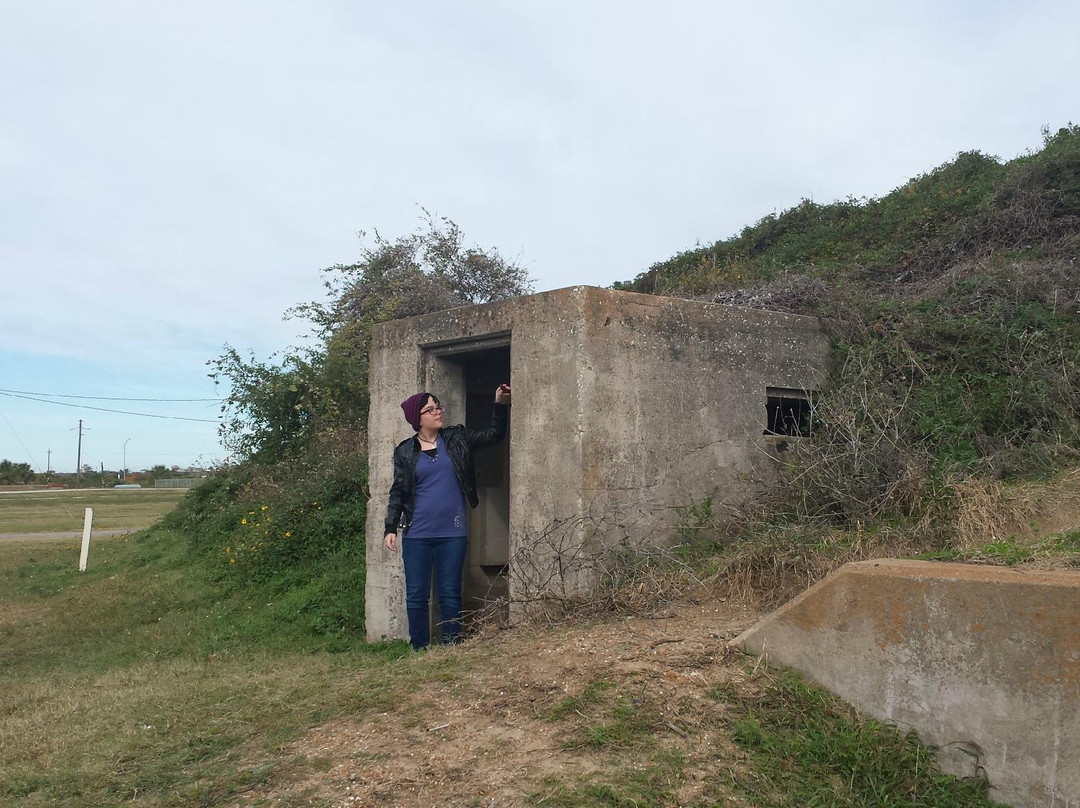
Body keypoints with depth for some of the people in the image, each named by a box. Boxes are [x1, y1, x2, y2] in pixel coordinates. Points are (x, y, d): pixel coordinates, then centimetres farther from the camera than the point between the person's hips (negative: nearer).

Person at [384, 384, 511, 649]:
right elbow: (397, 493, 7)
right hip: (417, 534, 0)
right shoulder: (405, 451, 5)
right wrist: (391, 527, -1)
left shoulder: (457, 439, 7)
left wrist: (500, 405, -5)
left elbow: (494, 435, 8)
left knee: (450, 595, 3)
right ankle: (420, 651, 15)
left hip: (453, 532, 0)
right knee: (416, 596, 4)